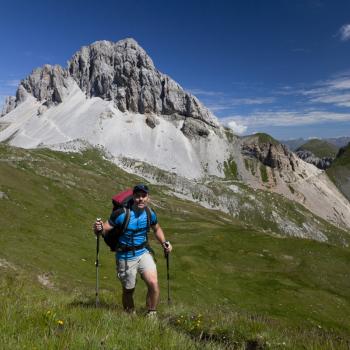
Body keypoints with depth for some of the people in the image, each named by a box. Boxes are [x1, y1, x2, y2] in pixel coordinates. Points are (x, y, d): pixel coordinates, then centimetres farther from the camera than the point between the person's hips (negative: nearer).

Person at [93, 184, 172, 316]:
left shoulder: (150, 214, -5)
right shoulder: (122, 214, -19)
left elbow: (157, 229, 15)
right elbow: (105, 228, -17)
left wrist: (164, 243, 2)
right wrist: (98, 229, -39)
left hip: (143, 253, 3)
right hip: (126, 257, -2)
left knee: (153, 283, -16)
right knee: (128, 290, 12)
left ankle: (152, 314, 7)